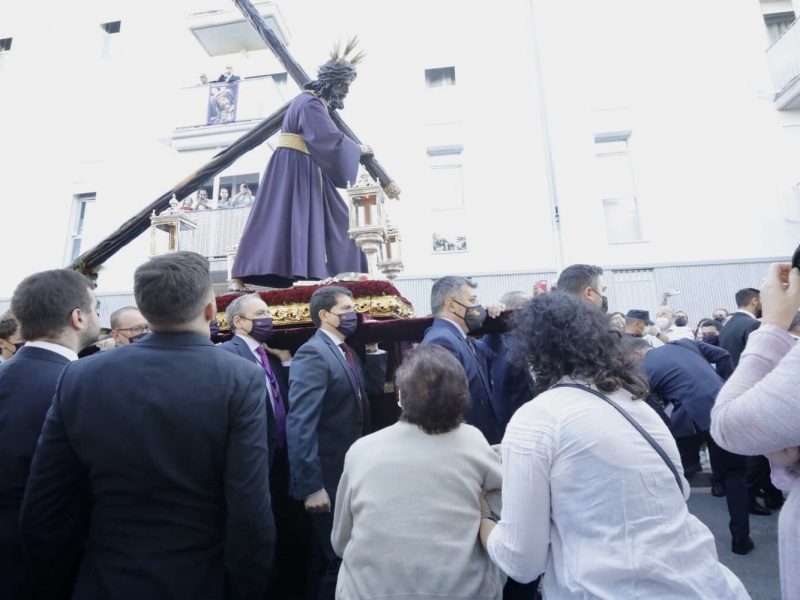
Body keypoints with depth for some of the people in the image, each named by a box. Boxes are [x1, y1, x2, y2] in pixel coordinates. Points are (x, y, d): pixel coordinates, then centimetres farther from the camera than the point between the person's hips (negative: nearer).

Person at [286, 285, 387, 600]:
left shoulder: (346, 351, 9)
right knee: (338, 561, 8)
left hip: (351, 475, 9)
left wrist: (373, 347, 4)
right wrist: (311, 486, -26)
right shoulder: (313, 353, -20)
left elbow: (374, 387, 12)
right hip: (328, 479, -9)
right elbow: (300, 424, -26)